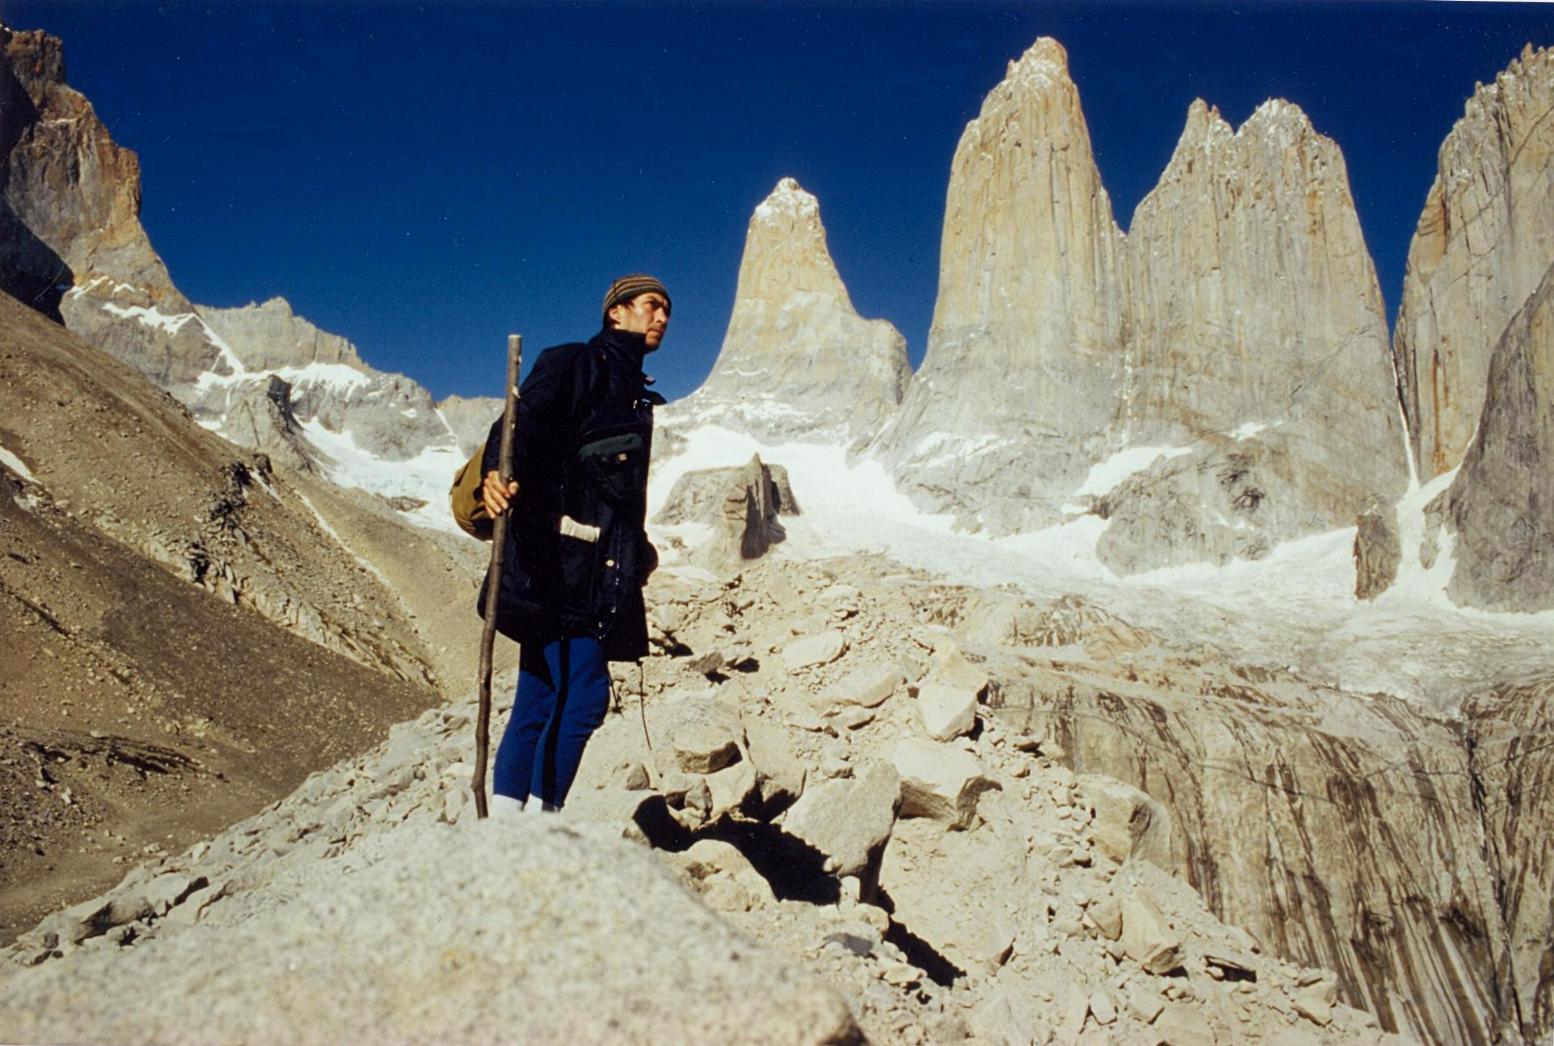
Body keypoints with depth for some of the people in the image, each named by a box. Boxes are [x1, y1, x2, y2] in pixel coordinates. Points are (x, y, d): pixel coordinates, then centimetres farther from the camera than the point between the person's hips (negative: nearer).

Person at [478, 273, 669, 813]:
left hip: (597, 574, 8)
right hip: (560, 563, -8)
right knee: (583, 695, -14)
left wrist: (637, 548, 29)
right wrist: (497, 473, -36)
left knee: (541, 703, 6)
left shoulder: (637, 395, 27)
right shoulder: (572, 364, 2)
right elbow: (525, 419, -17)